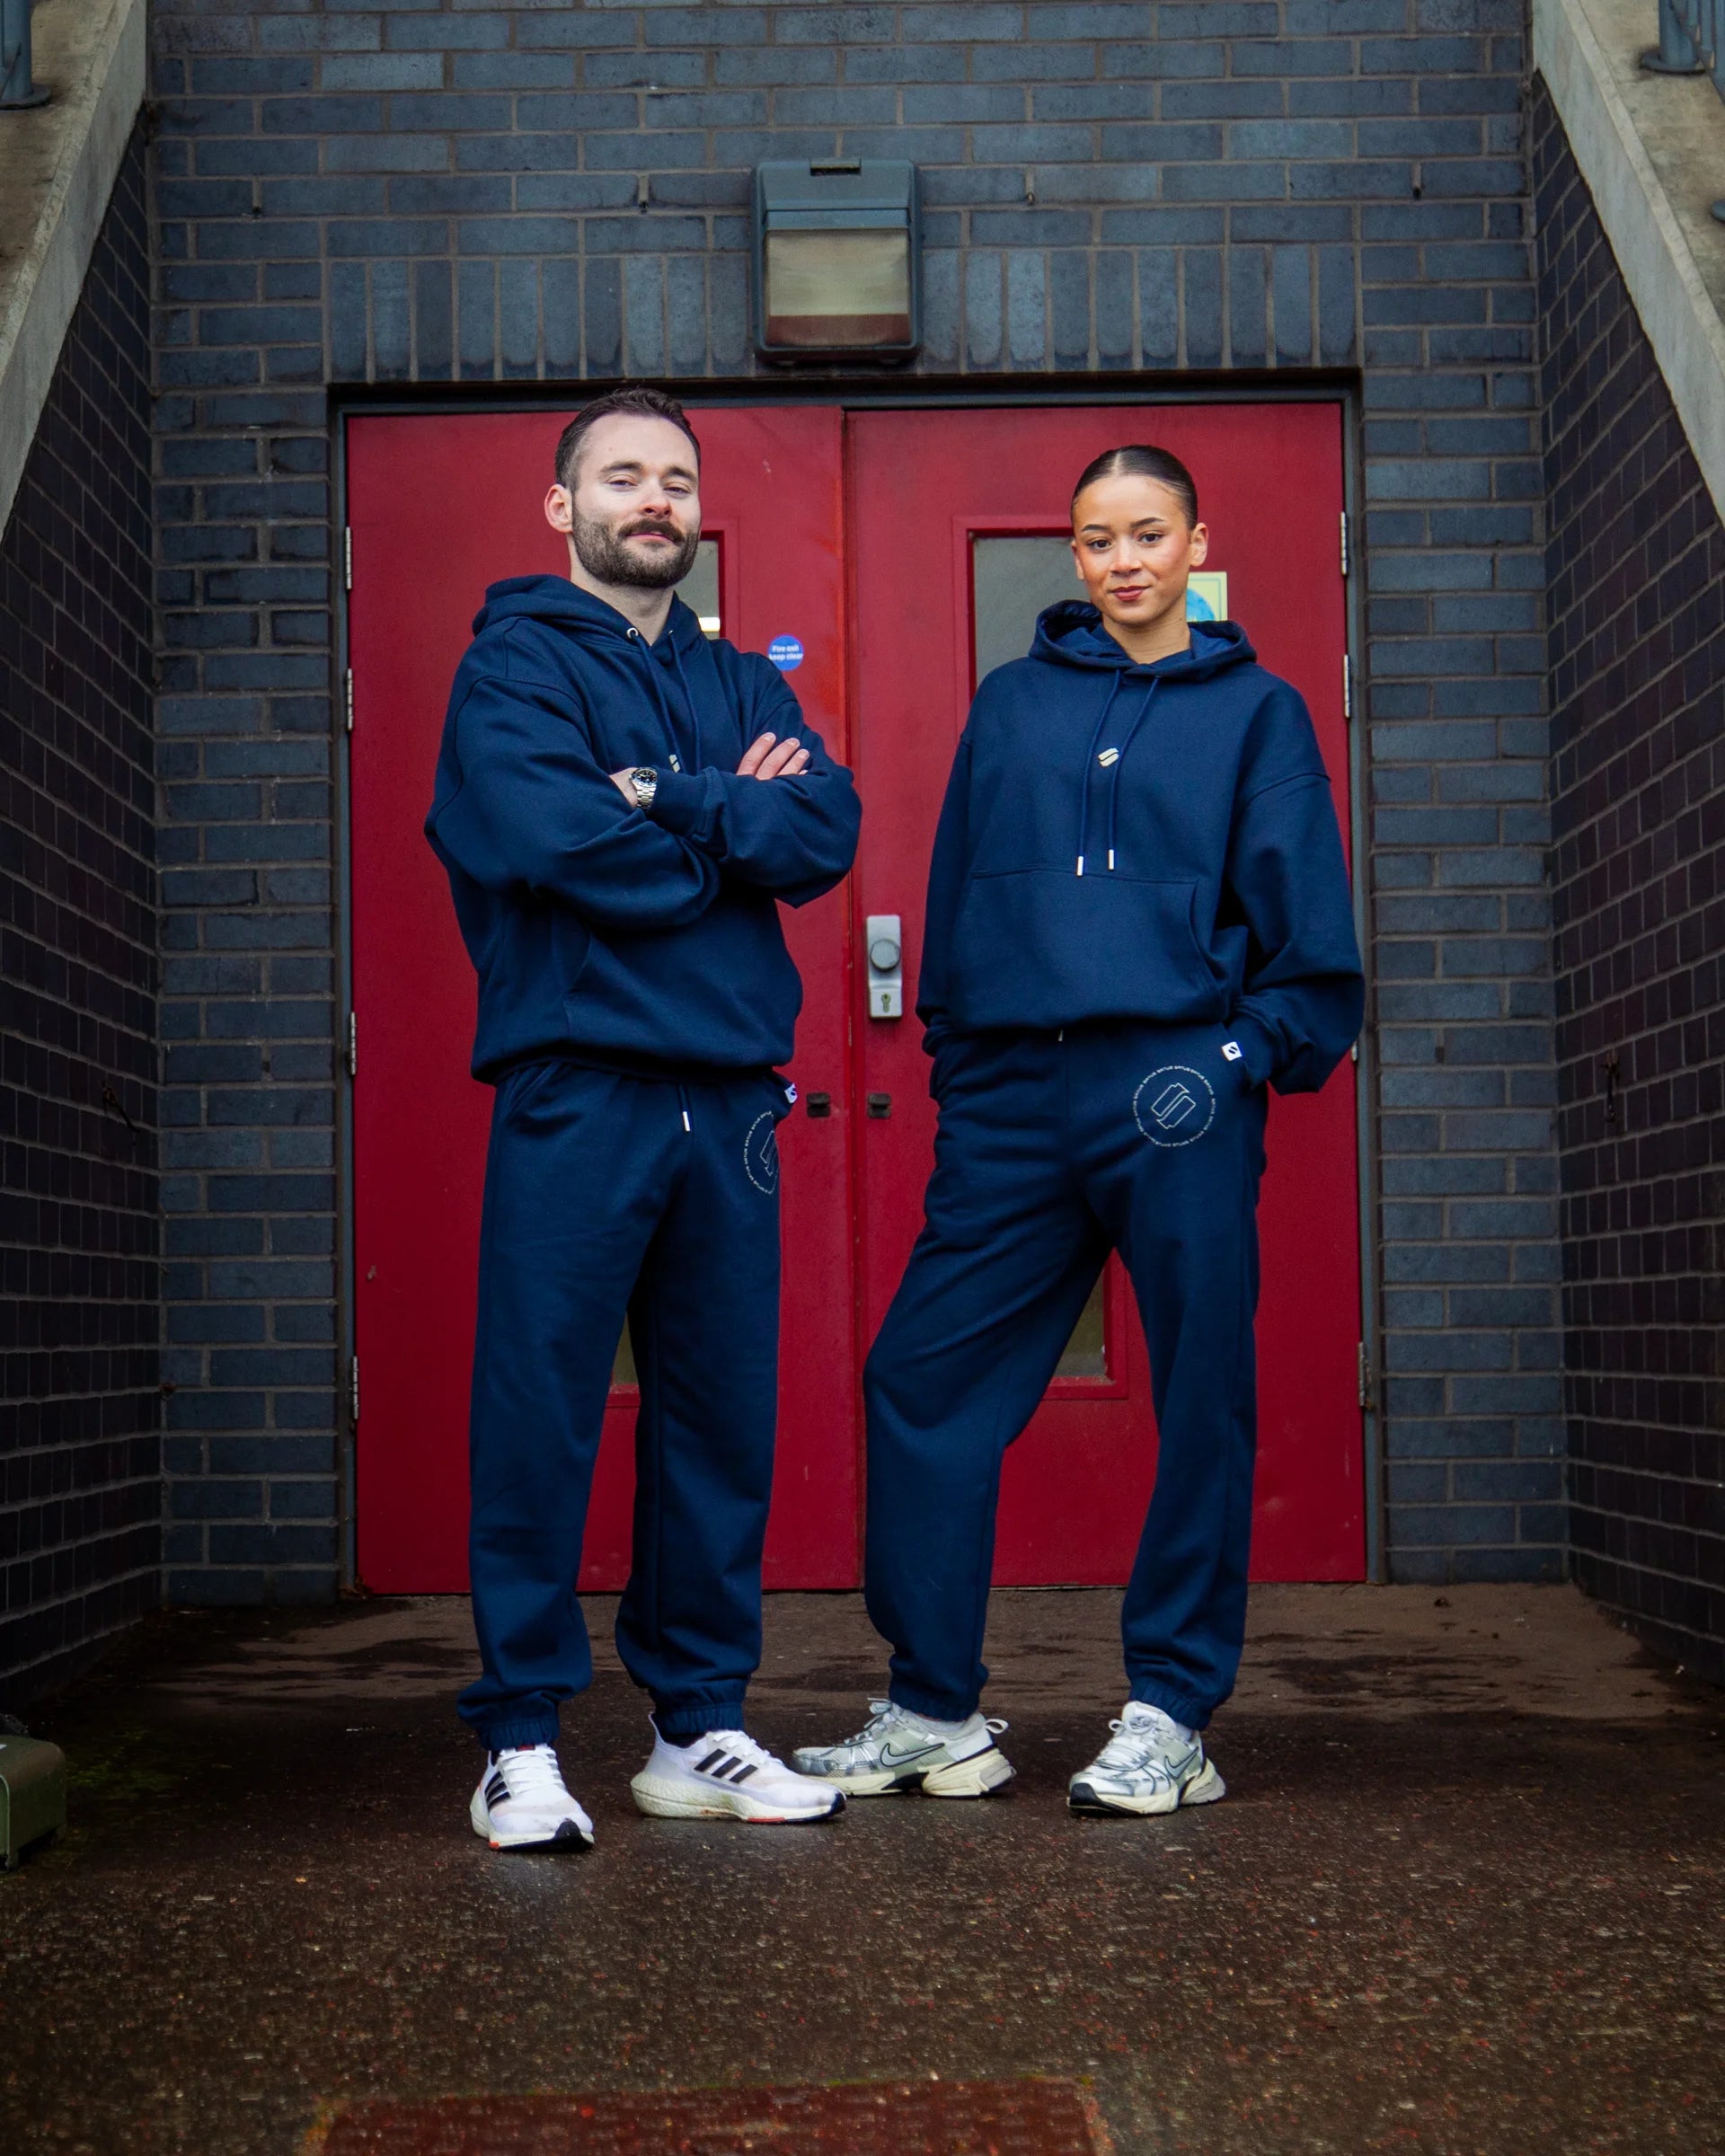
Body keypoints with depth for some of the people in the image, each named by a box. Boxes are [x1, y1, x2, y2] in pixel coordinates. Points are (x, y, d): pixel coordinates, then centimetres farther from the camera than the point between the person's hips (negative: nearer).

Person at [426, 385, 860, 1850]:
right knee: (541, 1413, -4)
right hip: (577, 1086, -5)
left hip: (730, 1094, 5)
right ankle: (523, 1739, 5)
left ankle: (700, 1725, 18)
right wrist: (734, 825, -3)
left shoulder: (742, 685, 19)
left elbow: (827, 831, 1)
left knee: (723, 1415, 8)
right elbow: (557, 841, -15)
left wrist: (667, 803, -10)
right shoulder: (514, 663, 3)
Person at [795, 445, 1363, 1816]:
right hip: (1014, 1101, 3)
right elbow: (956, 899, 16)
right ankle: (935, 1709, 12)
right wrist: (959, 1063, 8)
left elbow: (1309, 932, 5)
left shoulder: (1254, 711, 9)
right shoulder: (1012, 703, 16)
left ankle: (1172, 1717, 11)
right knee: (922, 1380, 1)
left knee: (1201, 1404, -1)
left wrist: (1245, 1053, -7)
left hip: (1177, 1098, -3)